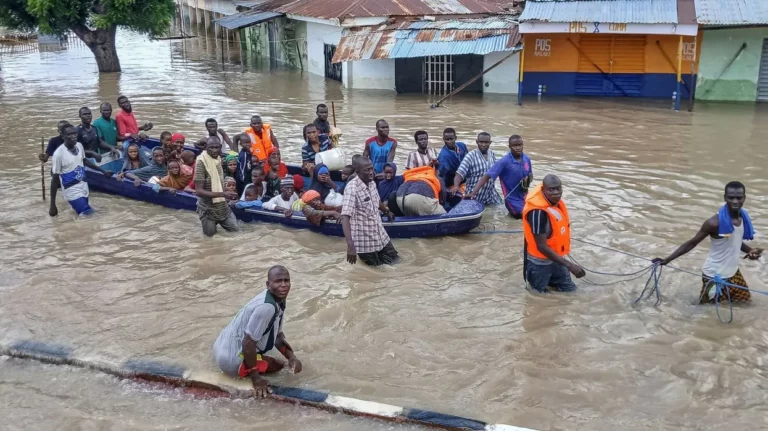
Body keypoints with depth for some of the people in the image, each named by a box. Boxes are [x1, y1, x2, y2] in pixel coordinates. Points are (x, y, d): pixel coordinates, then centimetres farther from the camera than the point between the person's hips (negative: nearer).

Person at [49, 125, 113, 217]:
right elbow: (54, 179, -15)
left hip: (84, 188, 7)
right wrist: (52, 205, -13)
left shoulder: (79, 145, -2)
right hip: (72, 192, -7)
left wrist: (103, 171, 28)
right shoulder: (59, 153, -20)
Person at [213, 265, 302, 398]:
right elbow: (248, 343, -27)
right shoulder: (266, 307, -29)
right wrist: (256, 379, -19)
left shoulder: (278, 301, 2)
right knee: (277, 365, 3)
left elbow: (277, 335, 14)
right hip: (231, 359, -9)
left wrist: (292, 357, -2)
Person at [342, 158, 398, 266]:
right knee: (375, 265, 8)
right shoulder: (352, 188, -26)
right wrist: (350, 245, -44)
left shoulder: (372, 183, -2)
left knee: (392, 258, 15)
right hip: (363, 239, -7)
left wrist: (387, 211, 40)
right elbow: (345, 217, -34)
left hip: (379, 233, 7)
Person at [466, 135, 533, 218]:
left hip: (525, 197, 6)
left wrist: (528, 180, -12)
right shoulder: (504, 161, -20)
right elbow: (487, 176, -24)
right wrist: (473, 193, -35)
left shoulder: (527, 158, -3)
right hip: (513, 199, -6)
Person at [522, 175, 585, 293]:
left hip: (555, 257, 8)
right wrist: (569, 265, -31)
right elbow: (542, 247, -31)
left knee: (569, 289, 16)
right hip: (540, 262, -8)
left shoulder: (554, 200, -10)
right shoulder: (538, 211, -34)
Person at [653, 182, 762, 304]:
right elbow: (691, 243, -17)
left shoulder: (743, 217, -2)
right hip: (715, 275, -7)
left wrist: (750, 250, -3)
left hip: (733, 273, 7)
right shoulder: (715, 223, -25)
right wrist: (667, 259, -21)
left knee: (744, 301, 19)